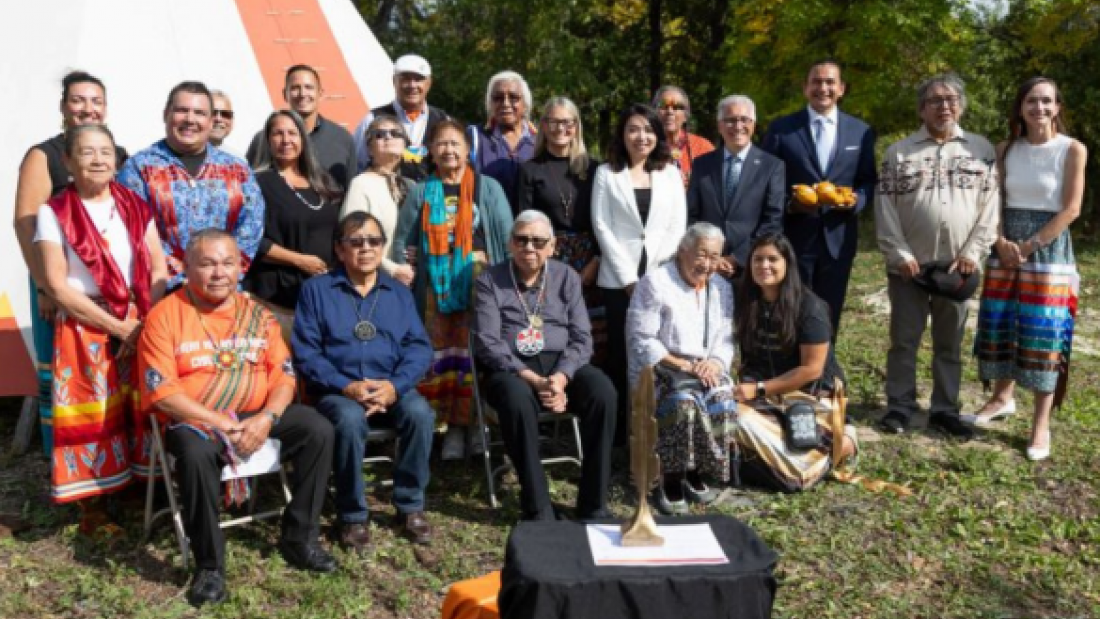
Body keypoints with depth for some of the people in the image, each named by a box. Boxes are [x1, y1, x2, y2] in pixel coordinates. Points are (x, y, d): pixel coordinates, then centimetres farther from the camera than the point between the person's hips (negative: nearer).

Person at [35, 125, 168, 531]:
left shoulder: (135, 207, 9)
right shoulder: (54, 213, -2)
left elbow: (160, 272, 5)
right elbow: (56, 285, -9)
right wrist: (118, 326, -12)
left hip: (143, 327, 3)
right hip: (84, 328, -3)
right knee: (90, 416, -1)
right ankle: (91, 507, 12)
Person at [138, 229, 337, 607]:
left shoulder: (257, 314, 10)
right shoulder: (165, 315, -4)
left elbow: (283, 374, 4)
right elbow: (161, 391, -13)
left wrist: (266, 418, -16)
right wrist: (220, 424, -20)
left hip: (257, 416, 4)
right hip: (195, 421, -4)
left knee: (318, 430, -17)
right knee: (196, 455, -37)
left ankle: (299, 538, -4)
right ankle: (209, 564, -18)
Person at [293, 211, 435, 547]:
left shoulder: (400, 292, 15)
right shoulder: (316, 290, 6)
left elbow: (419, 346, 4)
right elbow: (305, 352, -3)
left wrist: (395, 386, -15)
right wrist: (346, 386, -17)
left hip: (391, 388, 2)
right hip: (338, 390, -2)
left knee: (420, 412, -29)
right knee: (350, 419, -35)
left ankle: (410, 505, -9)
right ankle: (352, 514, -14)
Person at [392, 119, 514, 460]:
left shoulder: (488, 188, 7)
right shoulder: (421, 193, 12)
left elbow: (507, 236, 4)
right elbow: (403, 241, 12)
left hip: (477, 281, -2)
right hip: (437, 285, 2)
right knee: (442, 352, 0)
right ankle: (453, 426, 7)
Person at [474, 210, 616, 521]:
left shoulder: (566, 277, 11)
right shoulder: (491, 280, 3)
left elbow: (581, 338, 4)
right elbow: (487, 342, -6)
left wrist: (561, 377, -16)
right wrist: (532, 379, -18)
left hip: (561, 364, 3)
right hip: (511, 368, -2)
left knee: (603, 393, -27)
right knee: (517, 399, -37)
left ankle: (593, 505, -19)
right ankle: (538, 510, -28)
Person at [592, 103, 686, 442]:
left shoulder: (670, 173, 12)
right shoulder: (607, 173, 6)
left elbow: (677, 227, 6)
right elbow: (601, 226, -1)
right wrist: (629, 278, -7)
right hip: (620, 279, -1)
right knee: (621, 354, 1)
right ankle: (620, 430, 9)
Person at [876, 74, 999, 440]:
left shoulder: (982, 149, 7)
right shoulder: (898, 152, 3)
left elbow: (990, 205, 2)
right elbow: (885, 207, -1)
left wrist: (973, 253, -7)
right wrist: (899, 254, -9)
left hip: (958, 265, 1)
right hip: (909, 265, -1)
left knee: (950, 342, 10)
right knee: (904, 340, 4)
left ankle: (945, 410, 19)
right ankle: (900, 406, 15)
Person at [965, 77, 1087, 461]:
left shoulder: (1072, 149, -5)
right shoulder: (1006, 150, 6)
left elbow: (1071, 209, -8)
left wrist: (1029, 245, -12)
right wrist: (1002, 242, -9)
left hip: (1050, 248, -4)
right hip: (1007, 250, 4)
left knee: (1044, 335, -4)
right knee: (999, 325, 8)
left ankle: (1041, 425, 4)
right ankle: (1002, 398, 29)